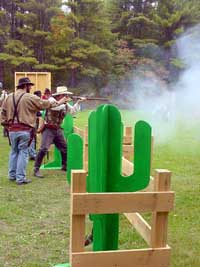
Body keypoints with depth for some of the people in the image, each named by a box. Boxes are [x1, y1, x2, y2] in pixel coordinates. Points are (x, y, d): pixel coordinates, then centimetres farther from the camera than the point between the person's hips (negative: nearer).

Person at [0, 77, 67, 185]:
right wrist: (58, 103, 15)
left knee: (14, 151, 17)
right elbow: (44, 104, 2)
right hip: (24, 130, -5)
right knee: (23, 152, 3)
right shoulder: (30, 98, -8)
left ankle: (12, 175, 25)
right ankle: (20, 178, 5)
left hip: (12, 129, 5)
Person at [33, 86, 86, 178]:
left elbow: (73, 111, 15)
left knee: (65, 148, 12)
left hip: (58, 130, 7)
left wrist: (78, 102, 3)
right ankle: (36, 169, -10)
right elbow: (56, 106, -32)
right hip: (48, 129, -7)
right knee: (44, 149, -17)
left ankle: (64, 166, 30)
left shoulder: (65, 104, 8)